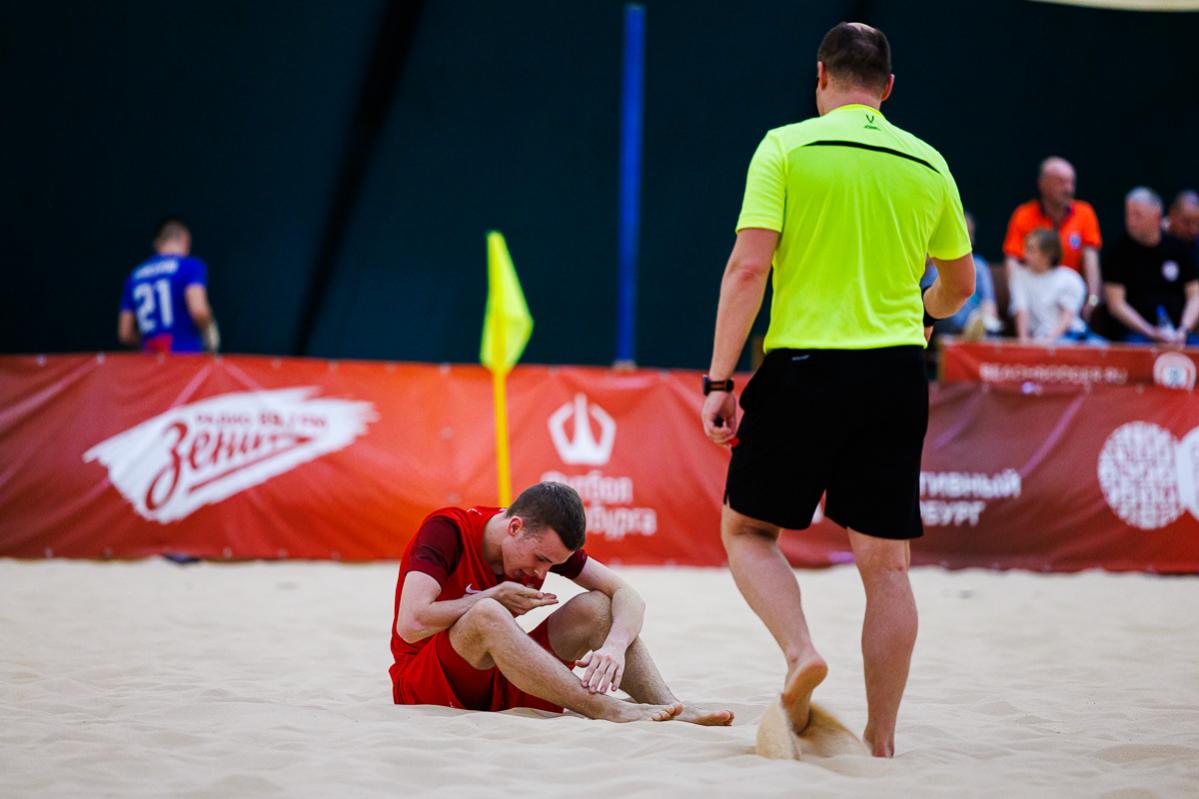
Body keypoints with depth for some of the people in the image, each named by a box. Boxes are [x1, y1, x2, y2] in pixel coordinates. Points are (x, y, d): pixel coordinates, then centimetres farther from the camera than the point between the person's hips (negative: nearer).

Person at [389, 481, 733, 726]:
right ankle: (605, 709, -42)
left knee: (596, 607, -12)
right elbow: (411, 624, -29)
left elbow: (627, 595, -7)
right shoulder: (447, 529, -18)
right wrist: (494, 596, -20)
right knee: (487, 615, -37)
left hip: (498, 687, 6)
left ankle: (672, 710, -30)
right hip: (424, 688, -6)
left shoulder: (546, 541, -1)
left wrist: (614, 646, -28)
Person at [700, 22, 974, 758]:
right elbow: (959, 283, 20)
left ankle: (801, 650, -11)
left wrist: (720, 379, -8)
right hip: (897, 377, 3)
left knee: (747, 531, 14)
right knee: (886, 565, 7)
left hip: (803, 368, -3)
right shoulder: (928, 164, 8)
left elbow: (749, 266, -11)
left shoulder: (787, 147, -2)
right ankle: (881, 742, 10)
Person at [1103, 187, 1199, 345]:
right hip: (1138, 333, -2)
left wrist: (1183, 331, -6)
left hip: (1180, 334, 2)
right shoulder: (1118, 253, 6)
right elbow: (1116, 303, 0)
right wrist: (1151, 333, -10)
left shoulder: (1181, 249, 13)